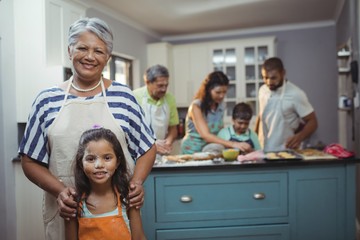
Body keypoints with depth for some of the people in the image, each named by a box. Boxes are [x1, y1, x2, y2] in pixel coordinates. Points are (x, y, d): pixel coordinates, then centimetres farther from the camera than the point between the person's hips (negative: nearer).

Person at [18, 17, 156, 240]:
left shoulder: (123, 96, 0)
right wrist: (59, 191, -12)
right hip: (66, 209, 1)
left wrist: (137, 183, -12)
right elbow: (30, 160, 4)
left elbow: (147, 148, 5)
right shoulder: (47, 100, 1)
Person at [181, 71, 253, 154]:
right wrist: (233, 144, -33)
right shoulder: (196, 106, -14)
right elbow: (206, 135, -24)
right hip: (192, 152, -5)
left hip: (210, 152, 5)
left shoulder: (220, 107, 4)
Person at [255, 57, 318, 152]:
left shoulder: (296, 94, -14)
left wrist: (299, 137, -27)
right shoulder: (262, 90, 2)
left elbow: (312, 122, -9)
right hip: (262, 150, 5)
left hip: (285, 151, -4)